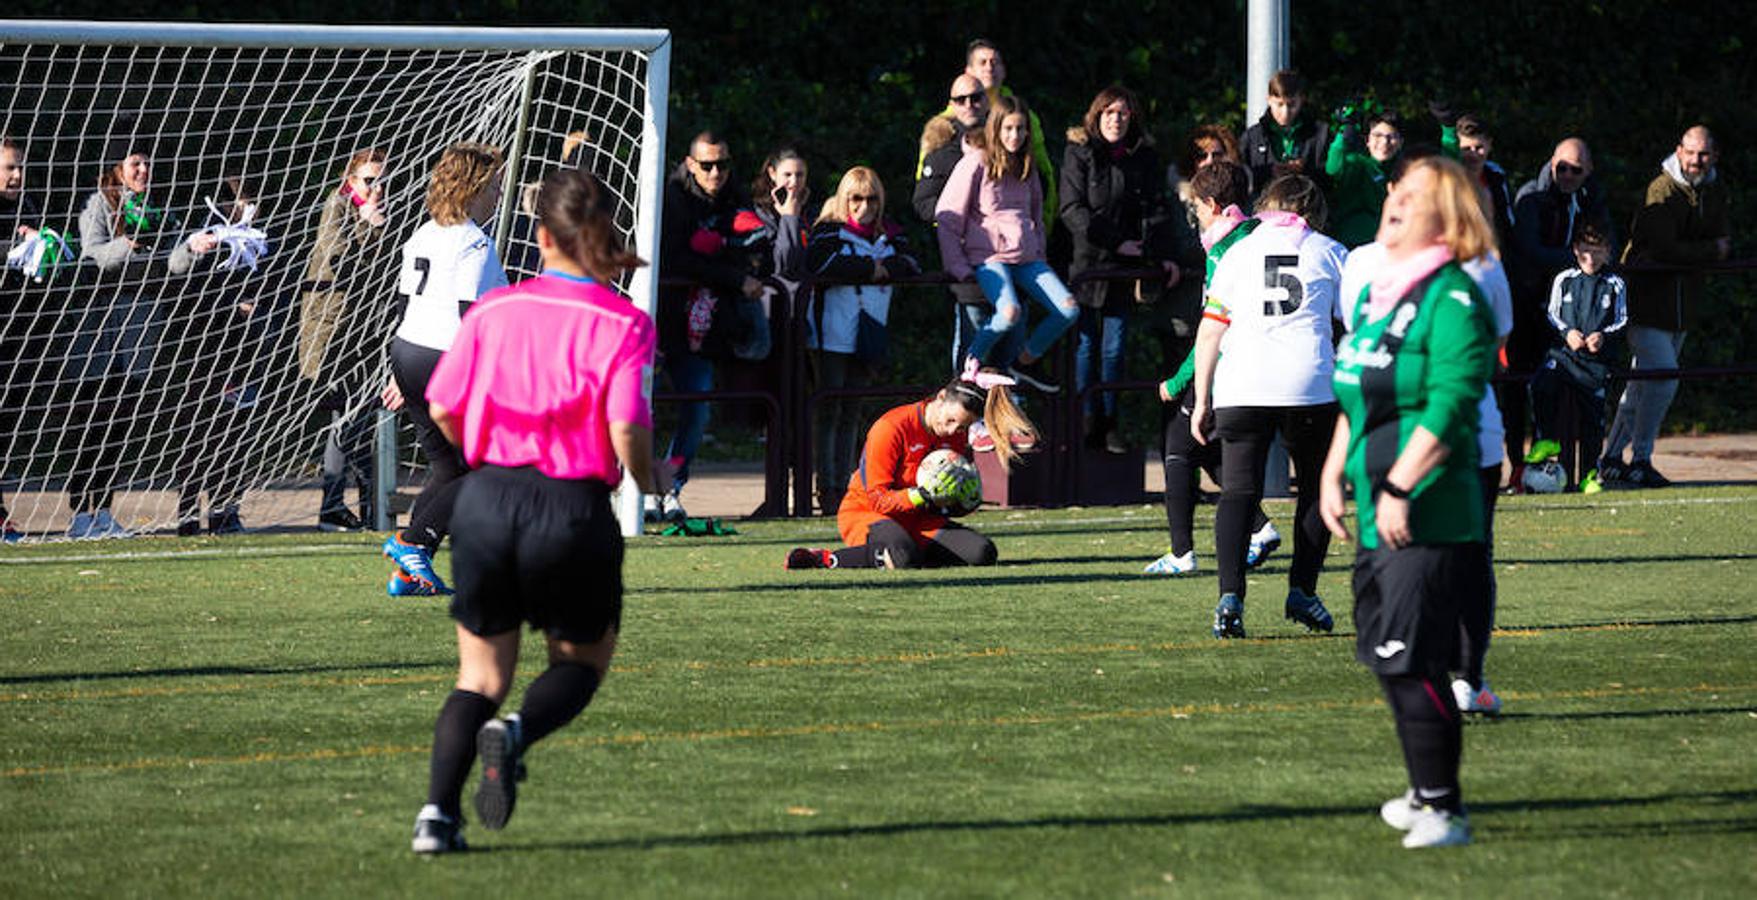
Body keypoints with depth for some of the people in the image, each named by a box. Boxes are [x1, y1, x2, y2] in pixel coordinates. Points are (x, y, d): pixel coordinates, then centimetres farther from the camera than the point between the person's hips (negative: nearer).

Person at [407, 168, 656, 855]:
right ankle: (514, 733, -13)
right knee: (582, 661, 20)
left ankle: (438, 810, -5)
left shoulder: (494, 310, 3)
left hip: (487, 500, 2)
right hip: (575, 509, -2)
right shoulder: (625, 323, -6)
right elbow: (626, 430, -15)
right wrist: (647, 481, 6)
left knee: (481, 671, 16)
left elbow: (443, 410, 4)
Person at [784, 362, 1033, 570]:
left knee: (982, 553, -18)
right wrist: (923, 496, -33)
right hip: (865, 512, -7)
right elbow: (878, 499, -18)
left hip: (918, 518, 7)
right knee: (904, 557, -42)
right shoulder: (891, 428, -18)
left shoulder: (957, 434, 2)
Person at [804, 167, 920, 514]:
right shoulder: (828, 231, -1)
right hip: (832, 337, -5)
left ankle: (844, 485, 13)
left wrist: (884, 268, -13)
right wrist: (870, 268, -12)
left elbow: (911, 265, 4)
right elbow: (821, 263, -20)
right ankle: (826, 490, -3)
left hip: (869, 339, 5)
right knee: (828, 411, -4)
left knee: (851, 413, 9)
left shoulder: (888, 235, 15)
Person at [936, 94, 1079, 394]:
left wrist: (1039, 255, 14)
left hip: (1026, 257, 6)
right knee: (1010, 313, -33)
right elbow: (946, 217, -3)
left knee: (1069, 310, -13)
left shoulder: (1026, 169, 17)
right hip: (988, 257, -6)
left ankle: (1026, 362, 8)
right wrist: (958, 267, -9)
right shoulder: (976, 164, -2)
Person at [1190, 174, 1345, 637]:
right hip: (1309, 386, -1)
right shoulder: (1329, 252, 13)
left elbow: (1210, 331, 9)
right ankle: (1302, 590, 8)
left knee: (1238, 492, 0)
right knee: (1317, 486, 16)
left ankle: (1230, 595, -17)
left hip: (1240, 389, 1)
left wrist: (1201, 401, 12)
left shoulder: (1238, 252, 14)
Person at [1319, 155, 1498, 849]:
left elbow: (1449, 408, -20)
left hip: (1428, 519, -9)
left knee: (1411, 662, -11)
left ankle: (1444, 810, -6)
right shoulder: (1376, 295, 16)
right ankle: (1425, 793, 27)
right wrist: (1334, 473, 15)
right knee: (1386, 657, 15)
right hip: (1377, 520, 9)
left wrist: (1400, 488, -23)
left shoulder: (1453, 302, -12)